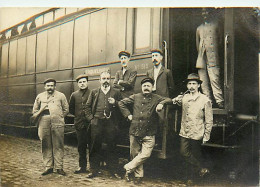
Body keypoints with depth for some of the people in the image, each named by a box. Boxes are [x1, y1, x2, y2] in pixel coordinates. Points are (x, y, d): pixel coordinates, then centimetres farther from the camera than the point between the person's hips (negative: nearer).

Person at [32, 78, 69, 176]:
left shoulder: (61, 96, 10)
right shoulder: (39, 96, 15)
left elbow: (66, 109, 13)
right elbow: (35, 110, 21)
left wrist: (59, 117, 7)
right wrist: (41, 116, 10)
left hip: (58, 124, -2)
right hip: (44, 124, 2)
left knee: (58, 146, -1)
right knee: (46, 146, 4)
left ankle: (59, 167, 5)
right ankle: (48, 167, 12)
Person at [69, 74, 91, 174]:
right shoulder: (74, 95, 10)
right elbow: (71, 109, 20)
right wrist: (78, 115, 10)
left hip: (90, 124, -3)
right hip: (79, 124, 4)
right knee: (81, 147, 9)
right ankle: (82, 167, 18)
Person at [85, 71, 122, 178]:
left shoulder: (116, 92, 10)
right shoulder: (94, 92, 13)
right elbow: (88, 106, 13)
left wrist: (115, 103, -8)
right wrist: (90, 118, 3)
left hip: (111, 123, -1)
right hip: (97, 123, 1)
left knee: (111, 147, 3)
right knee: (95, 147, 4)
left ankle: (113, 170, 12)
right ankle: (94, 170, 14)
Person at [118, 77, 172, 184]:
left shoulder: (156, 98, 6)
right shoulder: (135, 97, 8)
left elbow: (169, 100, -3)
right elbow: (121, 103, 16)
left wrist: (161, 104, -22)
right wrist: (128, 114, 6)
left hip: (149, 134, -1)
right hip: (134, 131, 1)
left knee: (146, 154, -11)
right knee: (135, 154, 7)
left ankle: (128, 168, 5)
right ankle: (138, 175, 21)